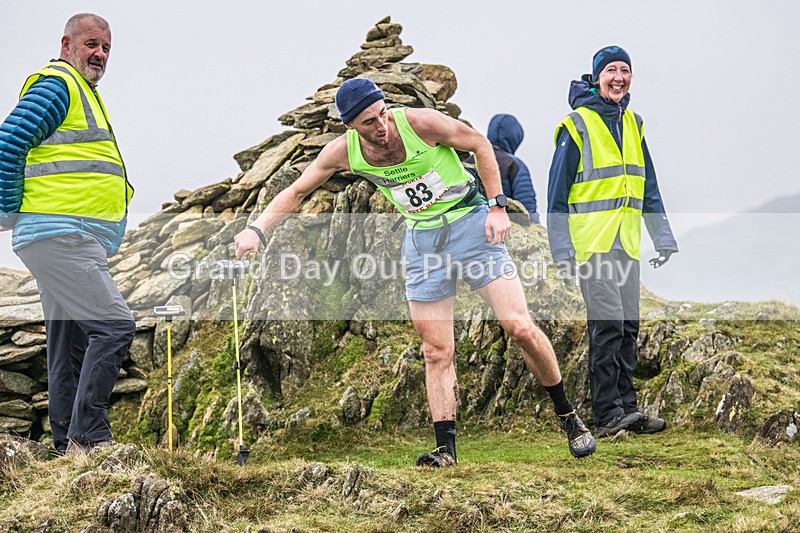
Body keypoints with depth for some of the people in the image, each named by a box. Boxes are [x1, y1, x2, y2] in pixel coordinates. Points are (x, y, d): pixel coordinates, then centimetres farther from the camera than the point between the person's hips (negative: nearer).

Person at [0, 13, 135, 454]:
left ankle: (69, 446, 14)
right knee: (115, 325, -17)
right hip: (61, 236, -10)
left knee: (71, 348, 10)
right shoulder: (57, 85, -6)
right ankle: (89, 436, -16)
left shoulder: (84, 92, 26)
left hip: (70, 243, 10)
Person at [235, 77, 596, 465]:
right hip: (421, 241, 3)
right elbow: (295, 192, 5)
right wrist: (257, 229, -9)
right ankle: (446, 449, 0)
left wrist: (497, 206, -9)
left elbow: (480, 144, -5)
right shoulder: (343, 152, -8)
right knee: (436, 353, -3)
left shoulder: (418, 122, -19)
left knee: (521, 328, -10)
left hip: (470, 223, -3)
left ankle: (567, 415, 6)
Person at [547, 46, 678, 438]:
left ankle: (626, 408, 15)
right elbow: (557, 192, -6)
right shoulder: (577, 125, -6)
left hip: (626, 244, 7)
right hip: (591, 242, -7)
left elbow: (649, 189, 21)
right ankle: (607, 416, -10)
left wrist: (663, 239, 16)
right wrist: (562, 250, -12)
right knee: (608, 326, -12)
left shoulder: (633, 124, 14)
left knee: (628, 328, 8)